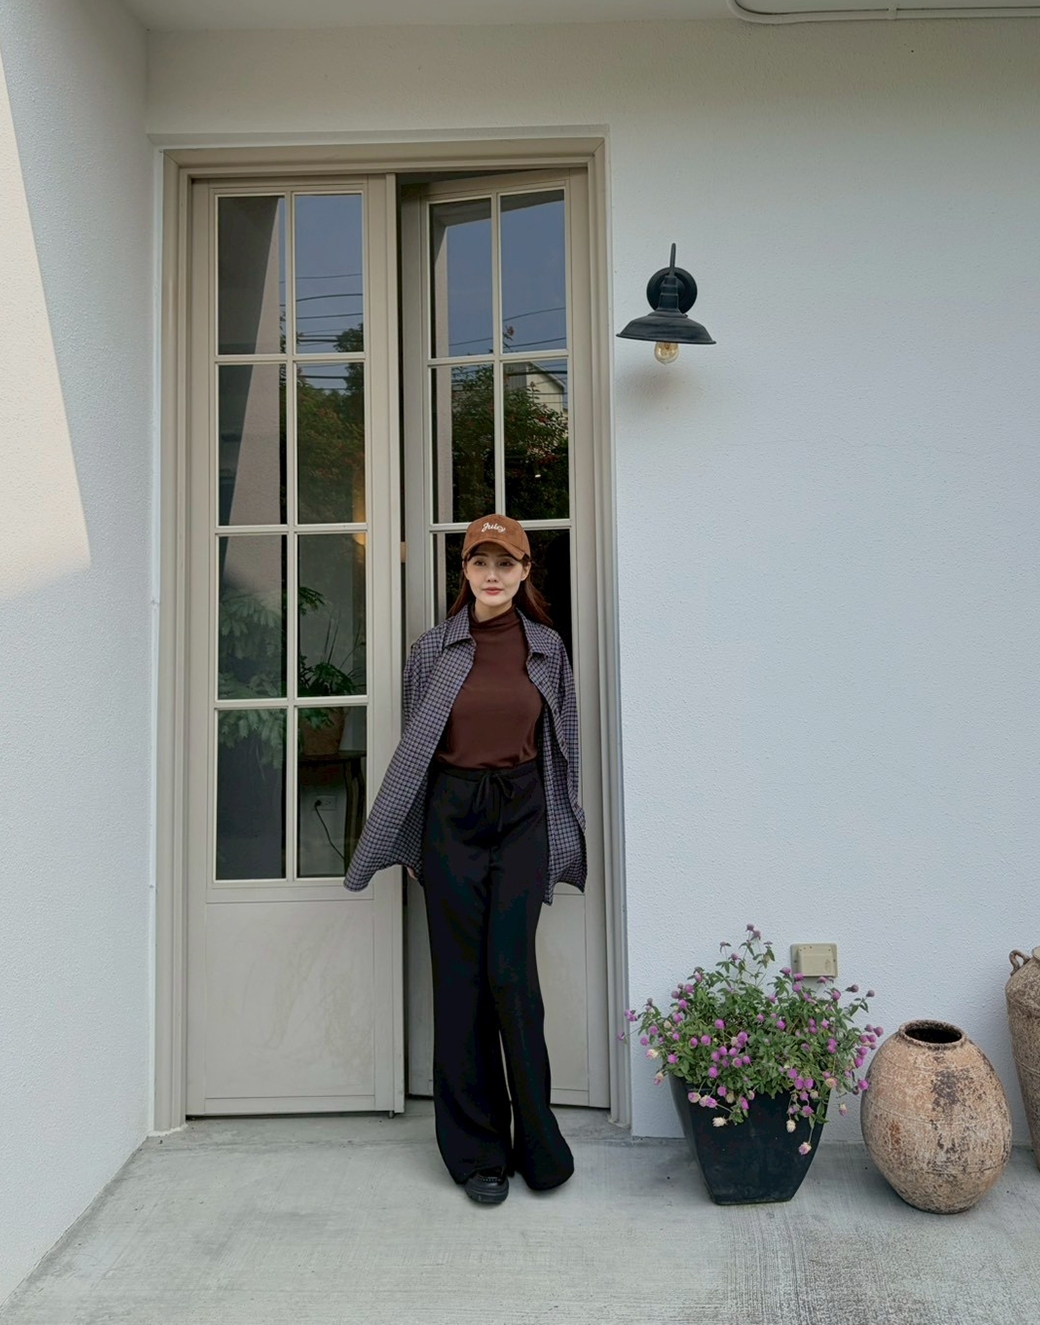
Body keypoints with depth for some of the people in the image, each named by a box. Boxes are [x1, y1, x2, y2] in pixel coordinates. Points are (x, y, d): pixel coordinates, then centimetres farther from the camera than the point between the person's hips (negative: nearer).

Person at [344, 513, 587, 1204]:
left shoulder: (547, 647, 6)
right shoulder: (435, 649, 3)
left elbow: (563, 747, 11)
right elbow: (414, 747, 7)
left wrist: (563, 839, 10)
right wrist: (410, 842, 5)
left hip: (523, 815, 0)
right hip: (451, 816, 0)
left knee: (511, 971, -7)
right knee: (460, 977, 2)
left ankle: (538, 1143, 11)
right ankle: (477, 1152, 15)